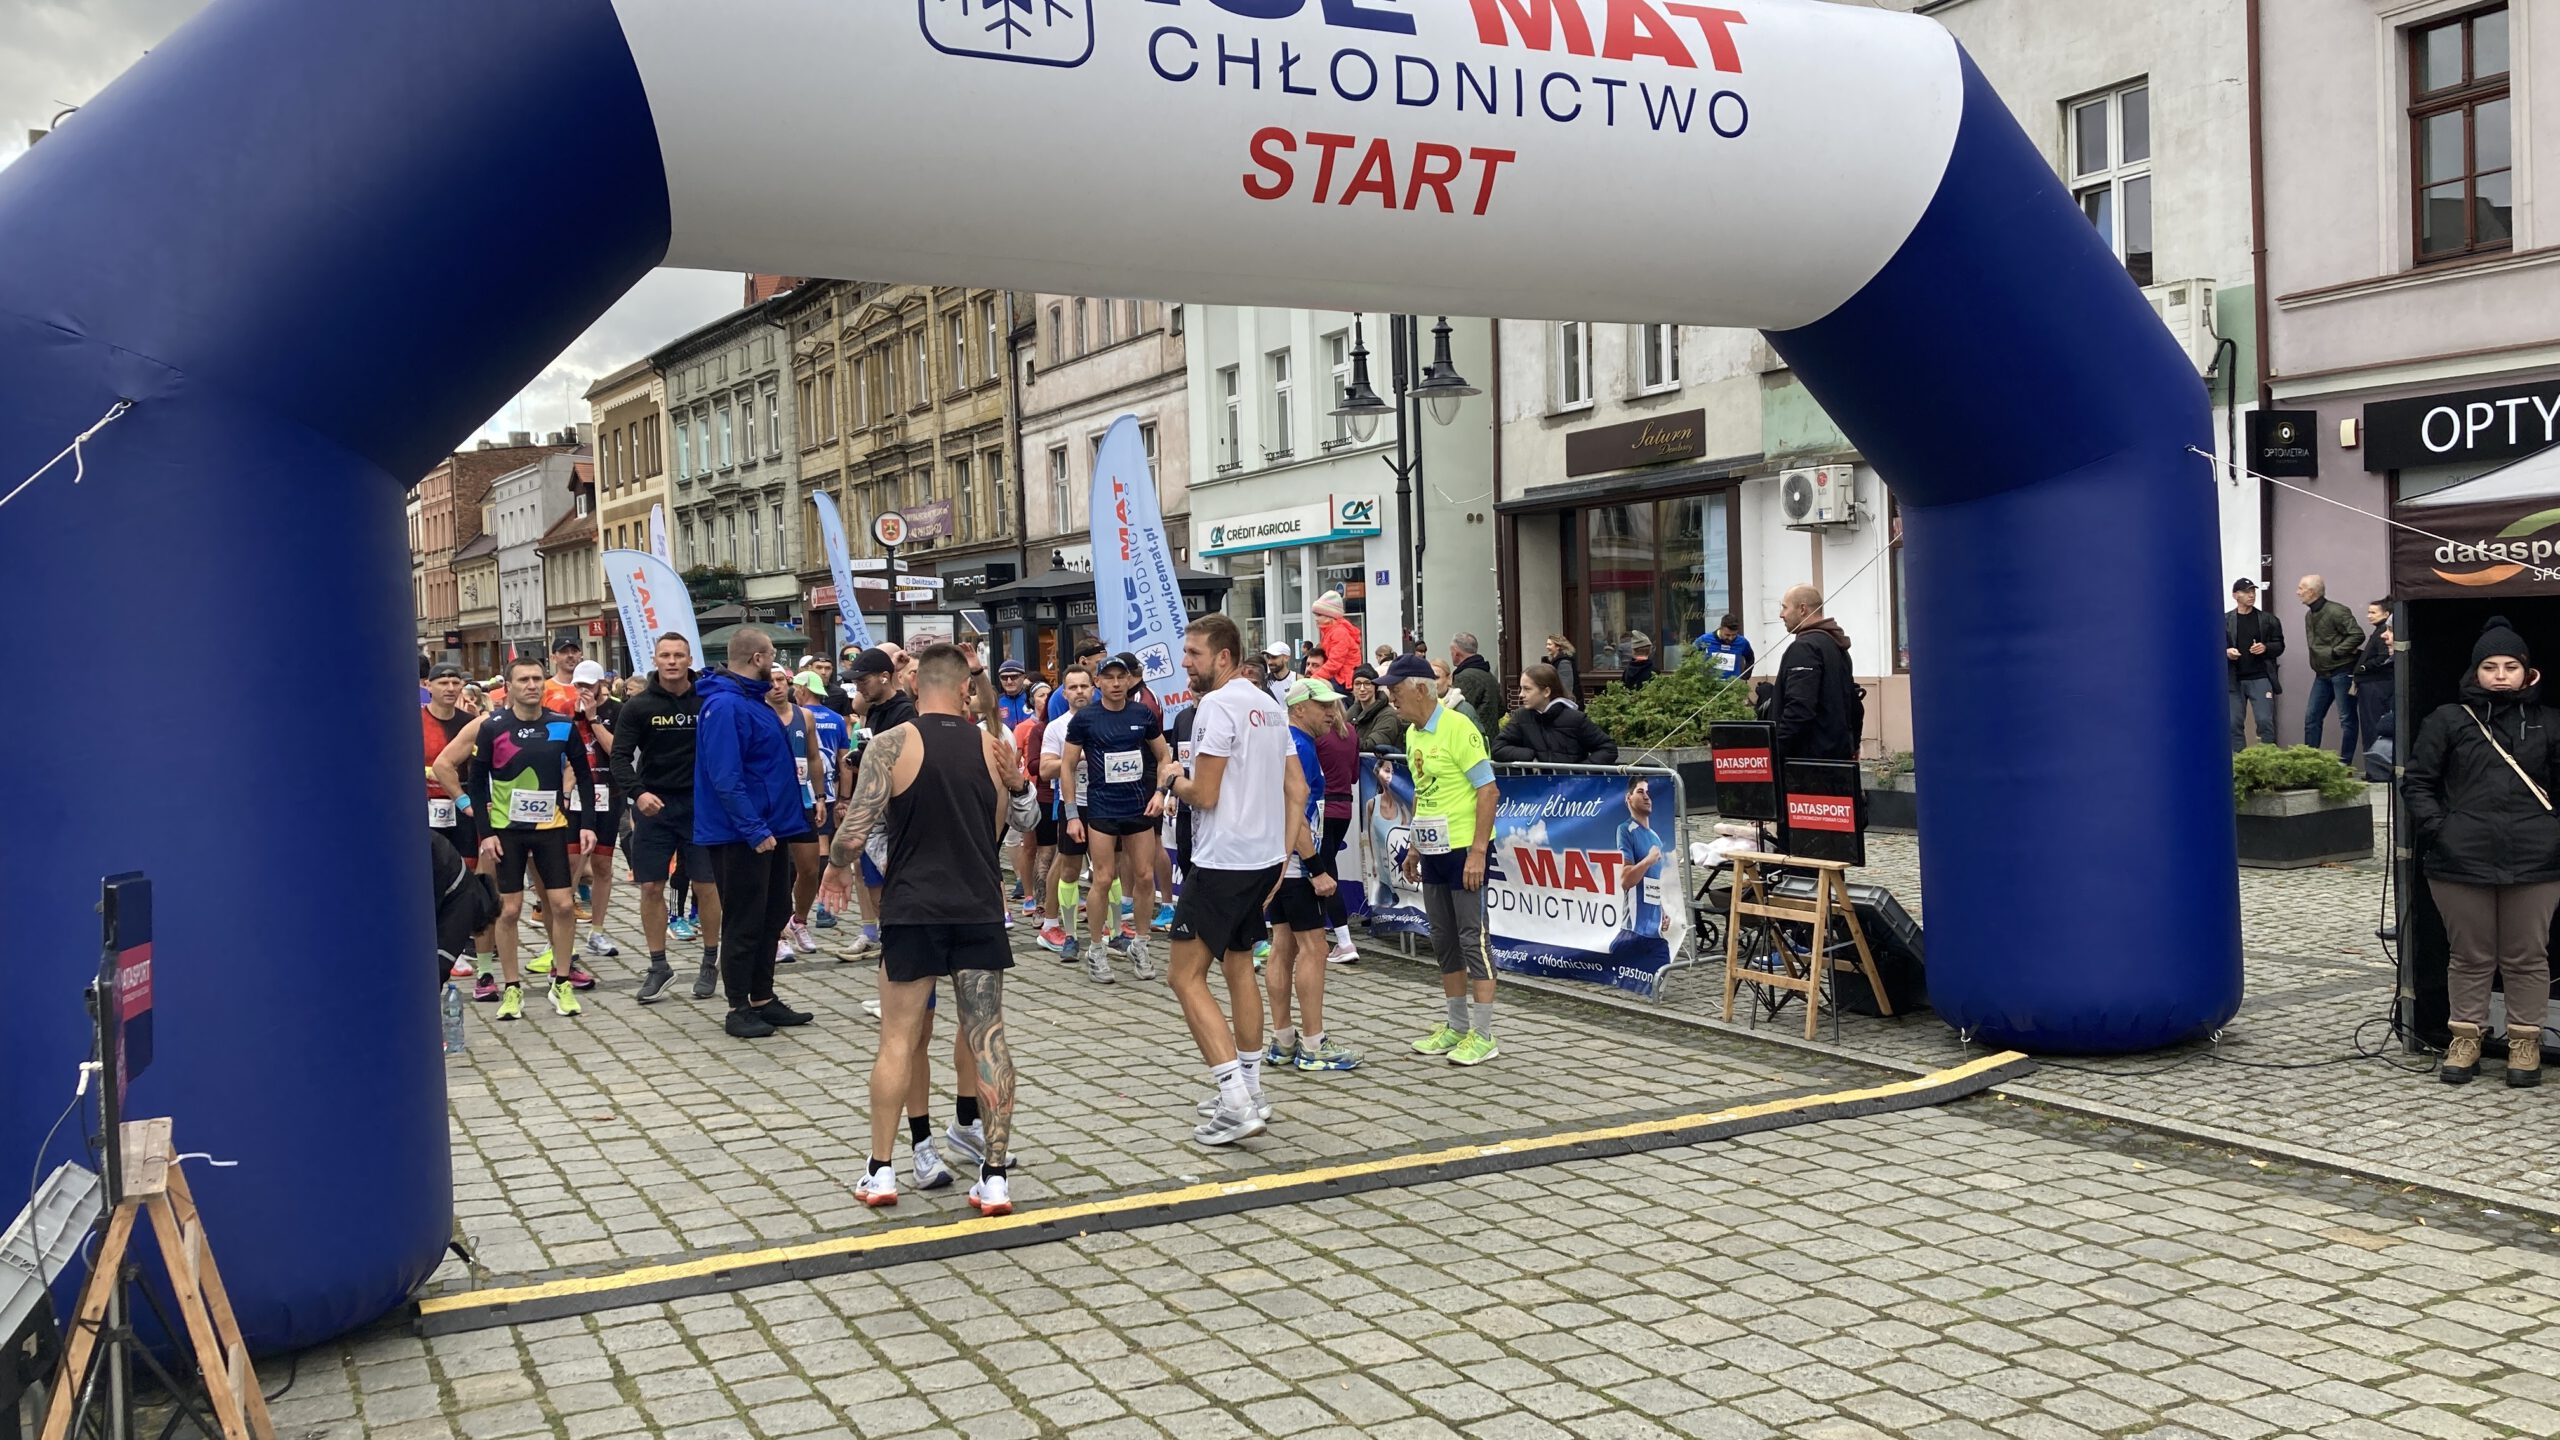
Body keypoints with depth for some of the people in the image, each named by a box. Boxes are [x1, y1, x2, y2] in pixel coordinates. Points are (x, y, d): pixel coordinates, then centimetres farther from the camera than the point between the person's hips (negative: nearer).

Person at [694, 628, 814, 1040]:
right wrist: (755, 831, -25)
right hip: (740, 835, -10)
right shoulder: (725, 706, -18)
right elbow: (726, 778, -25)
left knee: (773, 915, 15)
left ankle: (763, 998, 25)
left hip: (770, 829, 10)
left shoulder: (755, 701, 12)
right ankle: (739, 1008, 10)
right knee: (744, 924, 0)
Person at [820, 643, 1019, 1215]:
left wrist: (836, 867, 7)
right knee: (988, 1036, 3)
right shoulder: (993, 748, 4)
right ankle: (994, 1176, 3)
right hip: (980, 907, 2)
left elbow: (856, 830, -12)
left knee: (898, 1039, 8)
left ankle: (881, 1171, 15)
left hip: (913, 908, -2)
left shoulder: (892, 743, -7)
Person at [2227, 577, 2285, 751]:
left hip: (2260, 678, 0)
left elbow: (2279, 646, 7)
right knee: (2234, 724, 3)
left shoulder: (2268, 620, 4)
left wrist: (2265, 648, -13)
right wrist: (2226, 652, -16)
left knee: (2265, 721, -2)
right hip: (2234, 680, 0)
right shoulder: (2225, 621, 3)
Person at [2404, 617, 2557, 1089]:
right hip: (2462, 860, -1)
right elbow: (2417, 782, 4)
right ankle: (2465, 1038, 19)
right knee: (2470, 956, 8)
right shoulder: (2448, 721, 4)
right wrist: (2437, 827, -7)